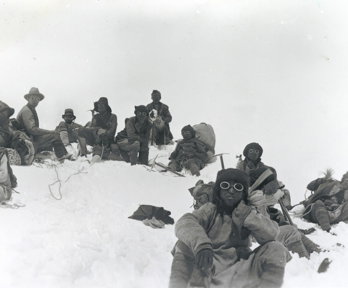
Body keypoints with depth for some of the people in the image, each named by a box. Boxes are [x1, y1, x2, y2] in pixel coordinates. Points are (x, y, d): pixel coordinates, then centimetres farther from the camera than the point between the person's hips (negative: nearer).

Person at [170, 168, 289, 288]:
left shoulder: (248, 214, 11)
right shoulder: (210, 210, 3)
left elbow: (272, 233, -9)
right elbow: (184, 223, -19)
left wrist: (245, 214, -16)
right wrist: (201, 244, -38)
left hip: (242, 273, 2)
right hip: (211, 270, -2)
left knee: (276, 248, -17)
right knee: (187, 243, -25)